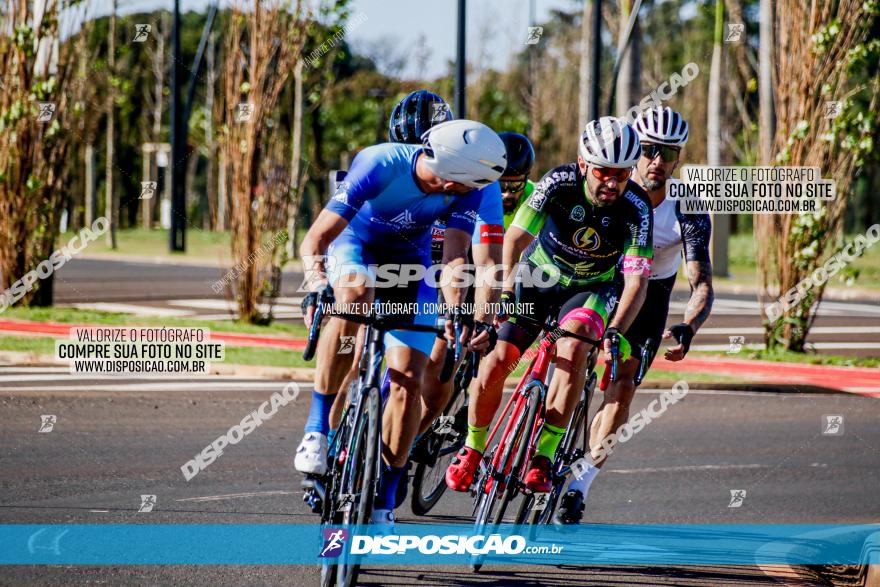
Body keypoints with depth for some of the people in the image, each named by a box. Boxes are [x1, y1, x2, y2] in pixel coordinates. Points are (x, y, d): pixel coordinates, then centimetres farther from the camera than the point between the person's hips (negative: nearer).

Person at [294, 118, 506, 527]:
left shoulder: (471, 187, -25)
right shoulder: (380, 165, -34)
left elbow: (454, 256, -31)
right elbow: (315, 239, -36)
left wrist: (454, 311, -48)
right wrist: (317, 286, -54)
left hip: (410, 261, 3)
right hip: (356, 244, -3)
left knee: (408, 381, -10)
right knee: (354, 294, -39)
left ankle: (383, 503, 4)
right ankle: (317, 430, -34)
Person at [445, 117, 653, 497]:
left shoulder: (636, 208, -26)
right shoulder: (559, 183, -26)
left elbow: (636, 281, -30)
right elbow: (515, 239, -31)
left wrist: (615, 332, -45)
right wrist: (504, 290, -45)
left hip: (591, 290, -1)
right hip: (539, 280, 1)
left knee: (573, 347, -31)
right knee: (495, 363, -12)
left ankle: (543, 456, -28)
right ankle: (472, 448, 15)